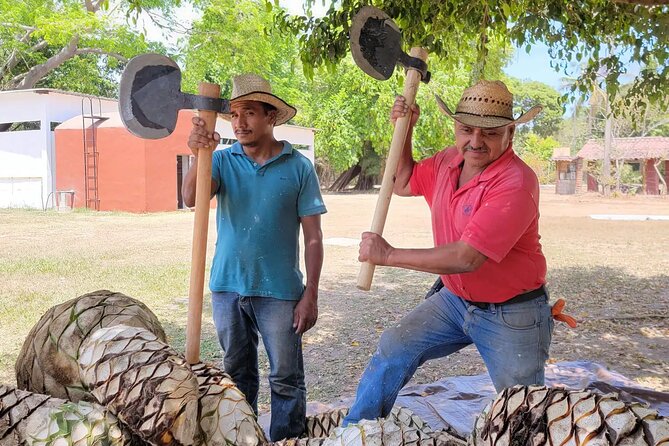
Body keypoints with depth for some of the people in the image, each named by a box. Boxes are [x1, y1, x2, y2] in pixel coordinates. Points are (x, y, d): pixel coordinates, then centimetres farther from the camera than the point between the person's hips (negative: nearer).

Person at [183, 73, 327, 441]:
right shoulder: (223, 160, 2)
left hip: (279, 292, -3)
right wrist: (199, 156, -33)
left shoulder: (298, 167, -4)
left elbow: (313, 237, -3)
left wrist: (310, 295, -7)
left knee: (286, 380, 5)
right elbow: (191, 199, -16)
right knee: (237, 376, 18)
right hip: (227, 287, 3)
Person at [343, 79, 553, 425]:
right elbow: (402, 184, 15)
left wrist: (389, 255, -25)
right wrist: (404, 130, 0)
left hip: (511, 315, -6)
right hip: (455, 300, 7)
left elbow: (467, 257, -32)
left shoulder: (516, 183, -27)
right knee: (393, 349, 2)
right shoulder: (449, 161, -2)